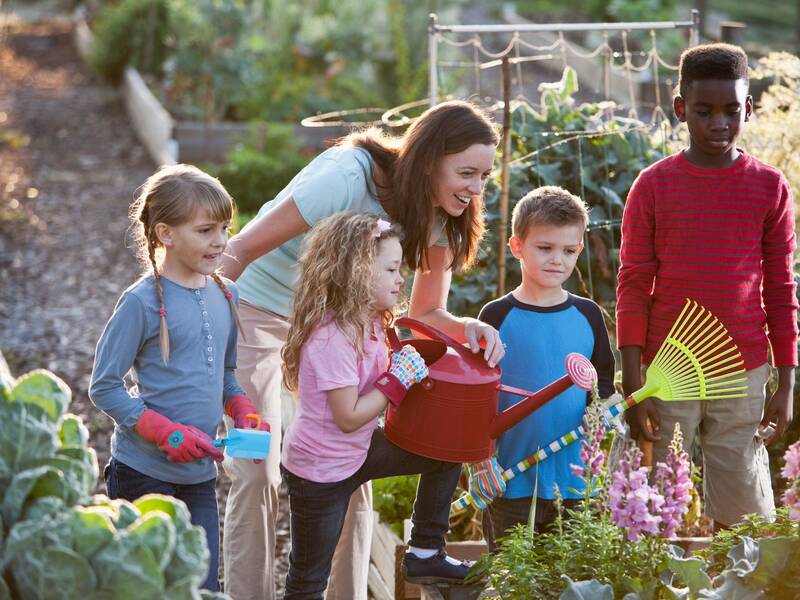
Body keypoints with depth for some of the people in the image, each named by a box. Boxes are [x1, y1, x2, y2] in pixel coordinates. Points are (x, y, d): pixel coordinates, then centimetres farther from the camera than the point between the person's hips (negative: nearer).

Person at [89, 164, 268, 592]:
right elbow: (104, 387, -12)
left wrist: (244, 413, 1)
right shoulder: (142, 302, -14)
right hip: (144, 471, -6)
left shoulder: (225, 295, 6)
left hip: (200, 475, 6)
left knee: (203, 585, 6)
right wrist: (169, 434, -19)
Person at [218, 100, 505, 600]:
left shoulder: (437, 213, -11)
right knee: (257, 473, -10)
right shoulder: (348, 177, -33)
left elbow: (426, 314, -4)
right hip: (257, 309, -6)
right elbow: (239, 252, -28)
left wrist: (470, 329, -27)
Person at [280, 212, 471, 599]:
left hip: (358, 451, 9)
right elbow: (348, 417, -29)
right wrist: (399, 380, -23)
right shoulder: (331, 338, -30)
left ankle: (425, 553, 18)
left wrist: (409, 363, -6)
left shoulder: (369, 320, -2)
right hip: (319, 470, -9)